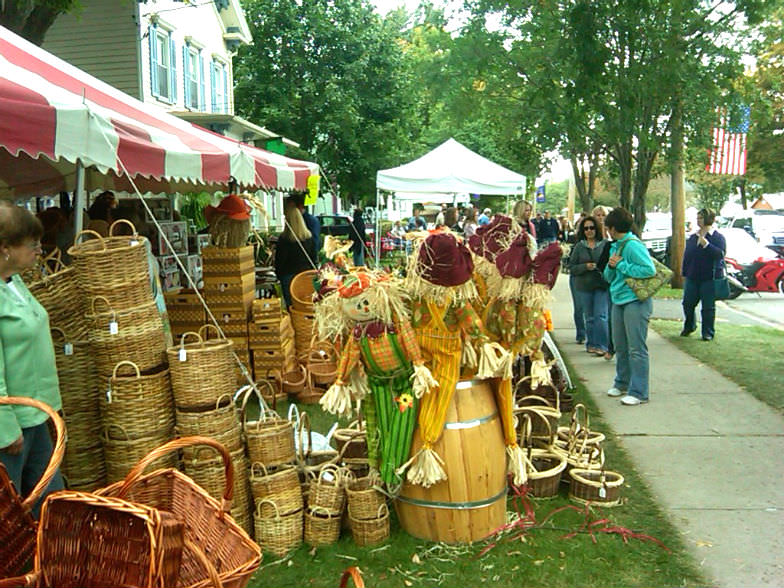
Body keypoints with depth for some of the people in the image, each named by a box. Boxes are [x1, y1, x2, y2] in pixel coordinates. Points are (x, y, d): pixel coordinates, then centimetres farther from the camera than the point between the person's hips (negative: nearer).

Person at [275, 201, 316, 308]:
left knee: (291, 304, 3)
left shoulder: (284, 238, -14)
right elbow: (313, 256, 8)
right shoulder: (308, 236, 0)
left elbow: (279, 259, -8)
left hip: (289, 276, -4)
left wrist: (278, 275, 5)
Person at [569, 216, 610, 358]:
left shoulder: (605, 245, 0)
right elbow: (571, 268, 4)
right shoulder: (579, 247, 5)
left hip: (602, 285, -2)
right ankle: (591, 344, 22)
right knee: (589, 318, 10)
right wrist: (585, 267, -12)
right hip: (584, 287, 2)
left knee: (600, 315, -7)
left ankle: (601, 345, -1)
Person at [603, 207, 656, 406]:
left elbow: (650, 270, -21)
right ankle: (622, 383, 32)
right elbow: (609, 277, 19)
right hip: (619, 300, 9)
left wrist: (621, 265, -16)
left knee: (636, 348, -5)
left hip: (635, 301, -9)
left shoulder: (633, 245, -13)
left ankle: (638, 392, 0)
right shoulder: (616, 246, 14)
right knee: (620, 346, 17)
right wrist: (611, 266, -3)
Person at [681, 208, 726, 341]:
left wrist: (706, 244, -24)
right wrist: (685, 274, 12)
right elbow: (686, 256, 16)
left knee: (708, 307, 0)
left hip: (710, 278, -5)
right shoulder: (692, 238, 13)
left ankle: (708, 333, 11)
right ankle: (689, 327, 31)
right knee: (688, 304, 9)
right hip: (692, 277, 5)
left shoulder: (718, 237, -2)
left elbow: (720, 253, -18)